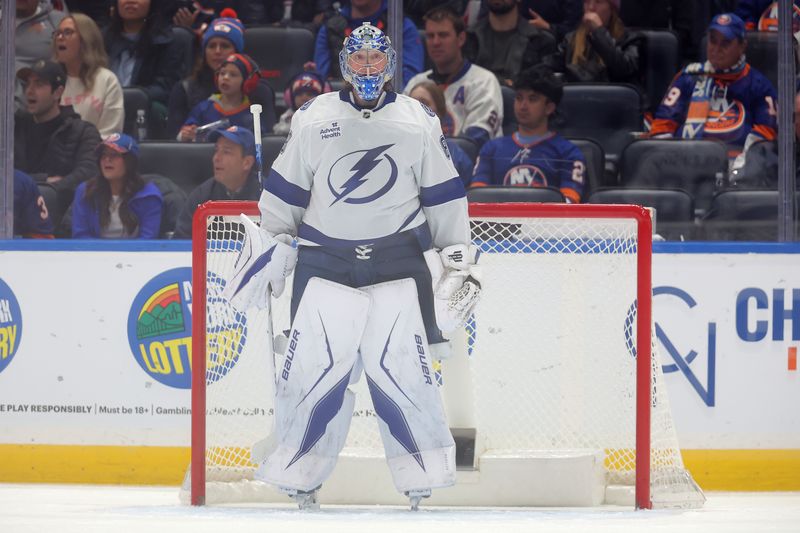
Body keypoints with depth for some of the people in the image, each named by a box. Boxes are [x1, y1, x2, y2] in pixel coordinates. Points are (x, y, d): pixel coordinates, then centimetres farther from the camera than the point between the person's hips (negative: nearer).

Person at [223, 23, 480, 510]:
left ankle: (423, 475, 5)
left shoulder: (420, 122, 4)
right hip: (325, 263, 0)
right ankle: (299, 475, 6)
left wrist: (459, 258, 6)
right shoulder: (314, 119, 3)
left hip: (399, 264, 0)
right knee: (313, 365, -4)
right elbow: (285, 190, 10)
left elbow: (444, 195, 8)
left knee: (402, 368, -5)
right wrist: (269, 245, 10)